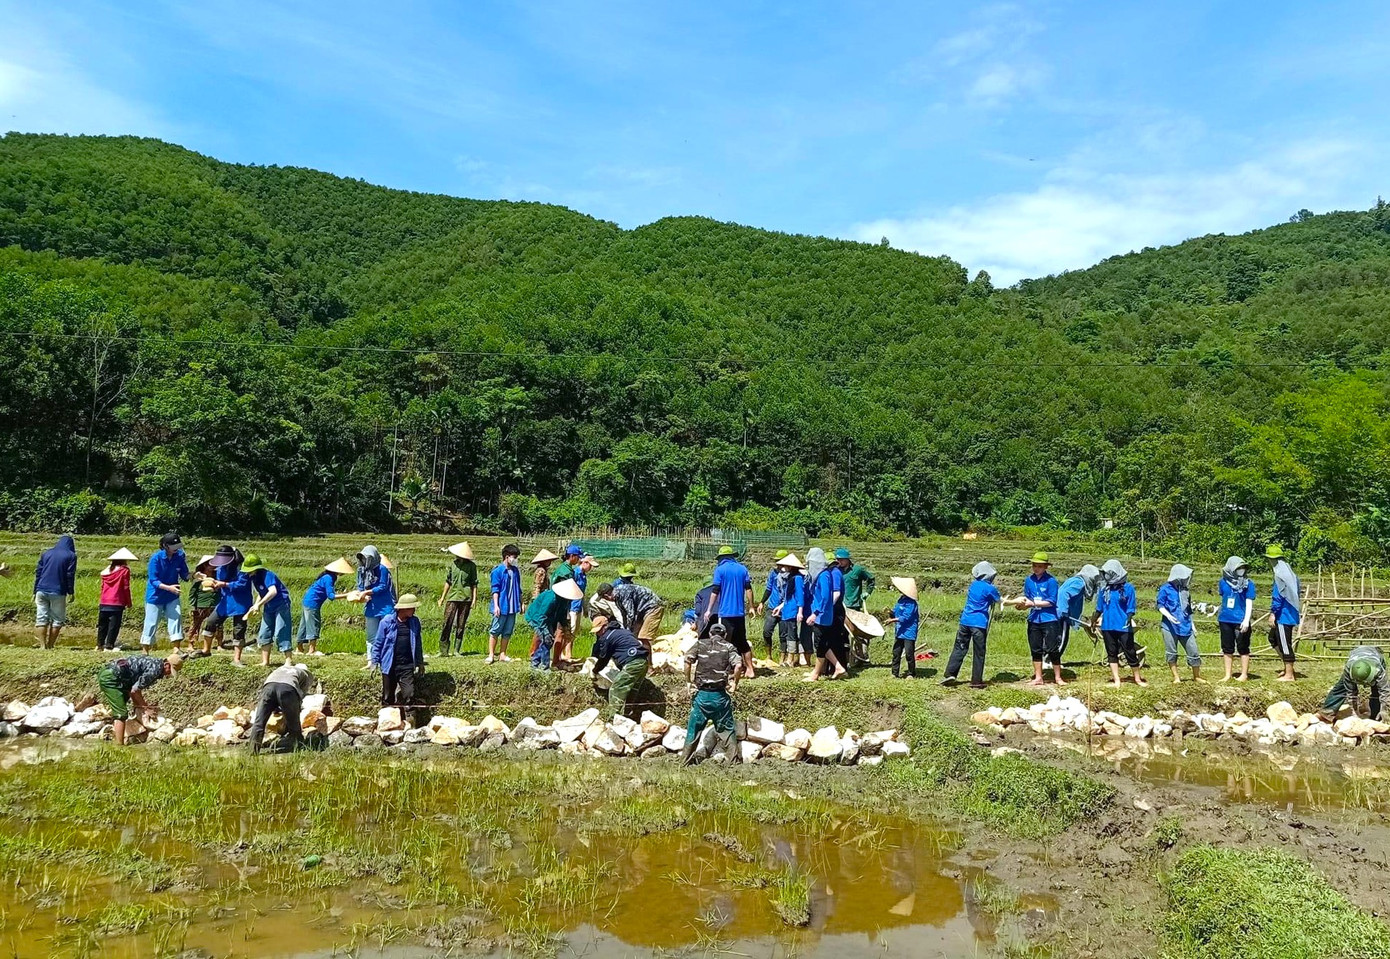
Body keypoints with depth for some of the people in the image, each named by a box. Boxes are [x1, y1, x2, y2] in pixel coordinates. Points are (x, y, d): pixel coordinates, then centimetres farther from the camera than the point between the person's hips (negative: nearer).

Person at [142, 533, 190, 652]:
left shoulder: (179, 556, -7)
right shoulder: (156, 558, -18)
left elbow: (184, 575, -1)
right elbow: (153, 581, -19)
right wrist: (168, 587, -35)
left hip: (172, 597, 3)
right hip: (155, 596, -3)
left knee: (176, 618, -7)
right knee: (151, 624, 3)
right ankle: (145, 653, 16)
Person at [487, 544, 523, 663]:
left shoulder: (515, 571, 10)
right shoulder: (497, 571, -8)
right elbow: (495, 590, -10)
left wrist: (521, 603, 17)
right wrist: (496, 605, -14)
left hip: (512, 607, 6)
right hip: (501, 607, -6)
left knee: (508, 632, 10)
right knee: (495, 631, 1)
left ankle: (502, 654, 18)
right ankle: (491, 655, 7)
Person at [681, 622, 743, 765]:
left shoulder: (700, 644, 7)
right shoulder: (728, 647, 2)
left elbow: (688, 660, -8)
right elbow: (738, 664, -14)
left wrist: (688, 681, 2)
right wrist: (735, 683, -1)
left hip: (701, 694, 1)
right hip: (720, 695, -1)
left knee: (694, 728, 12)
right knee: (727, 729, 10)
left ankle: (685, 761, 18)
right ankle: (735, 760, 11)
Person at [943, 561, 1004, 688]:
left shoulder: (973, 585, 9)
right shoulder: (990, 588, -6)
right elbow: (1000, 601, 7)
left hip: (965, 621, 5)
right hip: (980, 624, -5)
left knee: (959, 648, 10)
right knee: (979, 653, 4)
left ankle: (950, 674, 2)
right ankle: (976, 681, 7)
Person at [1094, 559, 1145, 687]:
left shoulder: (1128, 588, -6)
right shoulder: (1104, 589, 6)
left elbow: (1131, 608, -6)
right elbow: (1099, 608, 15)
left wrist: (1129, 619, -21)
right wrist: (1094, 621, 17)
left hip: (1124, 627, -4)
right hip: (1107, 626, 4)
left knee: (1130, 653, 3)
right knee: (1112, 653, 8)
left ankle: (1138, 678, 16)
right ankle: (1116, 680, 15)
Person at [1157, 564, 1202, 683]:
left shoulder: (1185, 590, 13)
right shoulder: (1165, 589, -2)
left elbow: (1189, 609, 22)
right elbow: (1160, 606, -4)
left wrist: (1192, 625, 20)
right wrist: (1168, 615, -22)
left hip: (1185, 627, 5)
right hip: (1170, 627, -4)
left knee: (1194, 652, 2)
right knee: (1171, 653, 1)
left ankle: (1197, 677, 17)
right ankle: (1176, 677, 13)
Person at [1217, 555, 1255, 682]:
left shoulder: (1248, 584, -7)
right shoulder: (1224, 582, 3)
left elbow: (1249, 603, -11)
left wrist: (1246, 620, -21)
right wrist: (1219, 617, 23)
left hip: (1240, 622, -4)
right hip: (1225, 620, 4)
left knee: (1243, 648, 6)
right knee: (1227, 649, 11)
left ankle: (1244, 674, 18)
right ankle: (1228, 675, 20)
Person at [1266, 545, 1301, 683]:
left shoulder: (1280, 573, -17)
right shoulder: (1289, 571, 12)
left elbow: (1277, 595, -20)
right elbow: (1298, 591, 19)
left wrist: (1273, 613, -17)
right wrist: (1299, 611, 25)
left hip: (1283, 614, -10)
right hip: (1291, 612, 10)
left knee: (1284, 643, -3)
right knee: (1273, 638, 19)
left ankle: (1289, 675, 3)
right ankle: (1288, 668, 22)